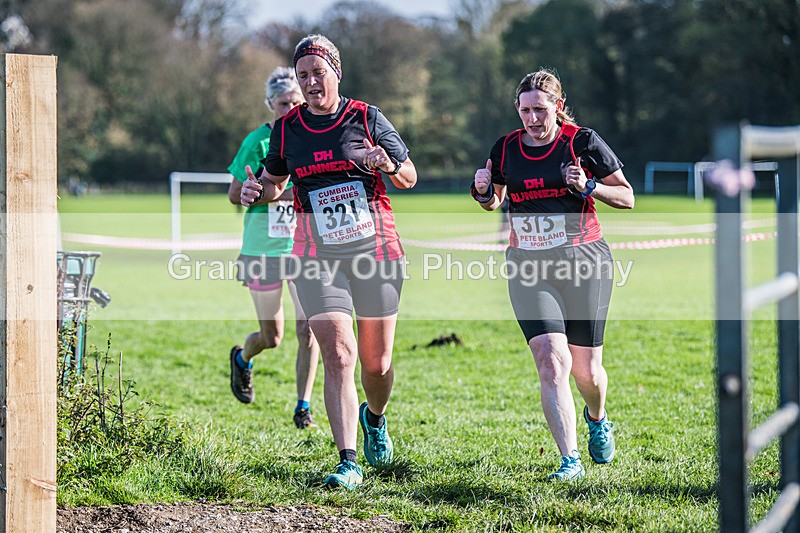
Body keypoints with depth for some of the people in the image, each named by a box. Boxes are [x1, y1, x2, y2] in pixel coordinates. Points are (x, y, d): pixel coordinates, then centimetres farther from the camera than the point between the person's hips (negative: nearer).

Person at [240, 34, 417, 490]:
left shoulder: (366, 118, 0)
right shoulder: (286, 128, 5)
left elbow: (410, 178, 6)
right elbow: (275, 182, 20)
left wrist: (389, 166, -16)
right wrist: (258, 191, -3)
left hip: (375, 246, 0)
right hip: (317, 254, 1)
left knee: (377, 363, 6)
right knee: (338, 355, -13)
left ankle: (375, 418, 40)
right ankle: (348, 463, -13)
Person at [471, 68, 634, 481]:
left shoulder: (582, 142, -4)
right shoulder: (505, 149, 4)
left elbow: (627, 198, 0)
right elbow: (493, 202, 20)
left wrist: (588, 187, -17)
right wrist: (483, 192, -3)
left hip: (582, 264, -2)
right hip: (528, 268, 2)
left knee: (586, 370, 5)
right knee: (551, 360, -15)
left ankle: (597, 418, 41)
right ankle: (570, 459, -13)